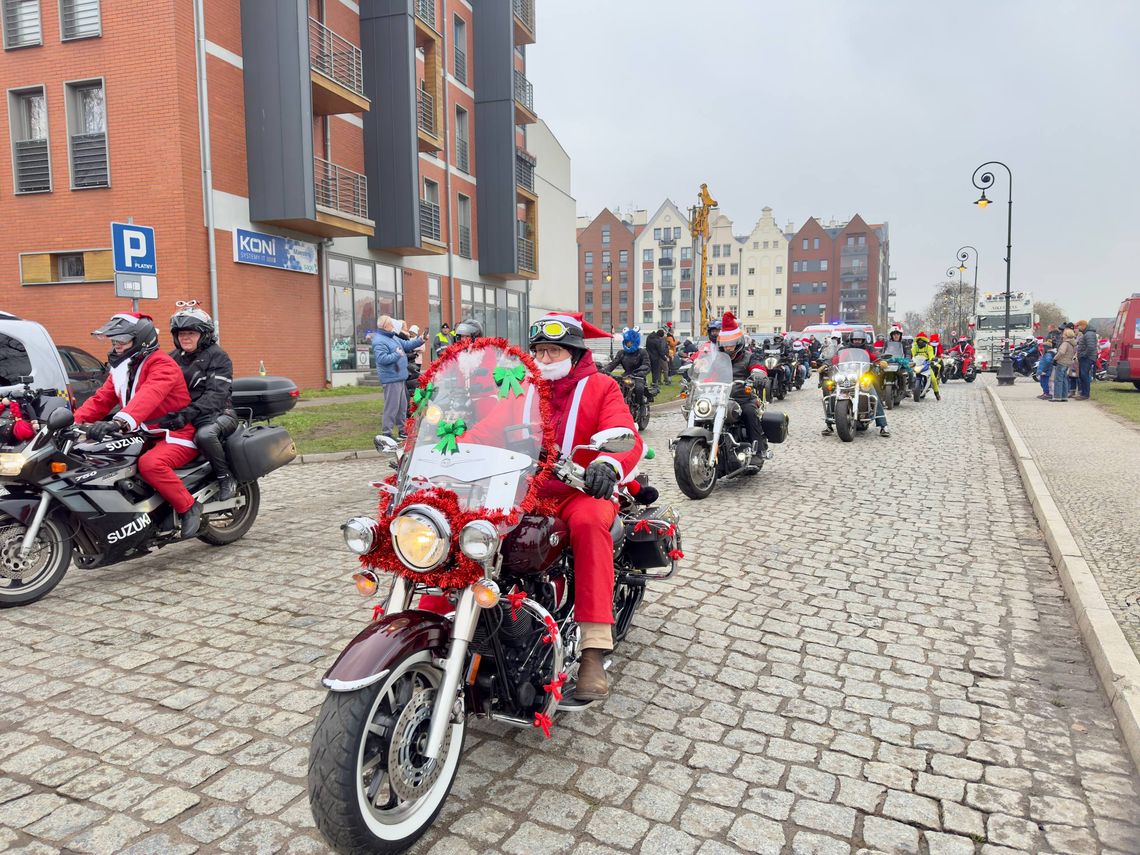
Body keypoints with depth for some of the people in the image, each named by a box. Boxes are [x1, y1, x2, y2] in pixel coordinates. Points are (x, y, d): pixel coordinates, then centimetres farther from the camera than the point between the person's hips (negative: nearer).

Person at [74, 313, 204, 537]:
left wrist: (119, 421, -49)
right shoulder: (120, 368, 15)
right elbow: (101, 399, 8)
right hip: (145, 436, 9)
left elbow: (149, 396, -34)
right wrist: (75, 421, -9)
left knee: (150, 463, -35)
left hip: (176, 436, -9)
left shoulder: (162, 364, -15)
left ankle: (189, 507, -18)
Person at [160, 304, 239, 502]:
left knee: (204, 434, -38)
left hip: (218, 413, -7)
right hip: (182, 416, 7)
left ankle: (226, 478, -18)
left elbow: (215, 395, -18)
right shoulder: (173, 358, 17)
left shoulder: (217, 356, -5)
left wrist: (187, 413, -31)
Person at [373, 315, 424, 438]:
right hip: (391, 379, -10)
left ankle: (402, 430, 27)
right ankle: (386, 432, -3)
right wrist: (397, 355, -18)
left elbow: (407, 344, 23)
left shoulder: (393, 337, 16)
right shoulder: (379, 341, -16)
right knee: (392, 406, -9)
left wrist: (420, 340, 10)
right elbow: (382, 359, -26)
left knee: (402, 405, 17)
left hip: (400, 377, 10)